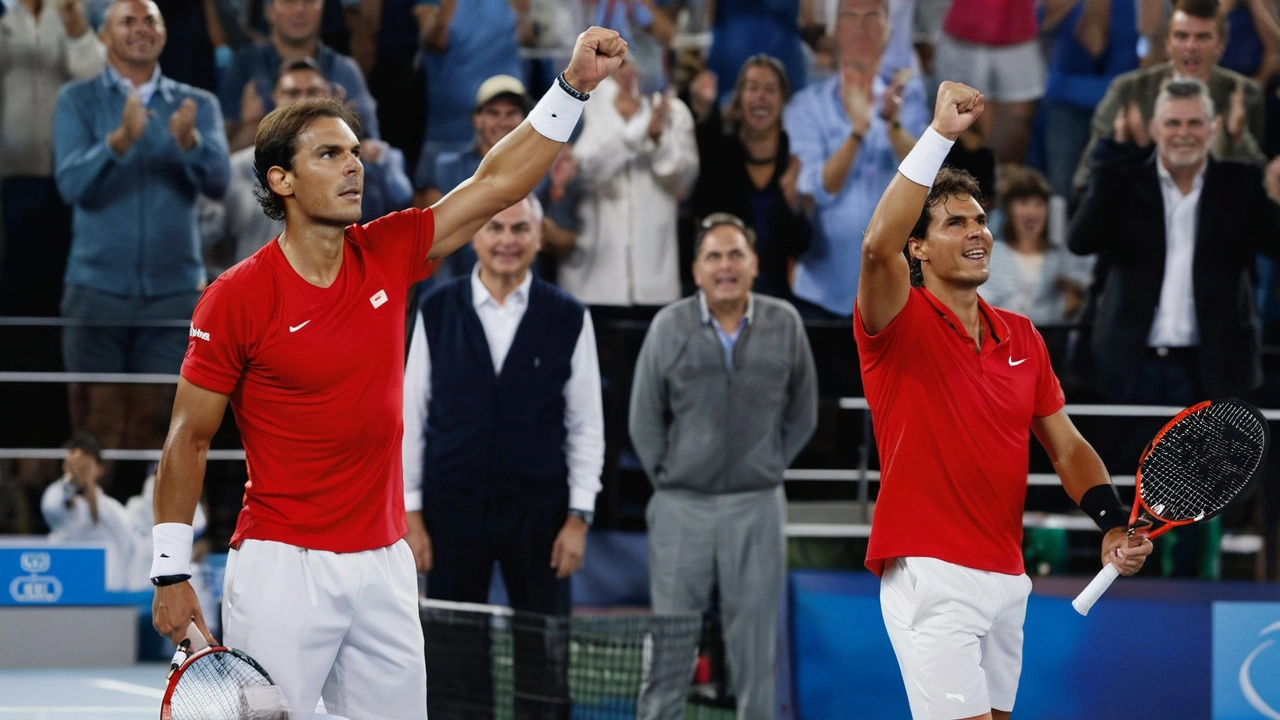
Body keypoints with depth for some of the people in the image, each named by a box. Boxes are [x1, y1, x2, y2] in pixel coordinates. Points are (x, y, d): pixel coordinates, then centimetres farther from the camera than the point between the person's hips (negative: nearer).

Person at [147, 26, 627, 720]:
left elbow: (494, 184, 5)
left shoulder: (387, 255, 4)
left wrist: (574, 86, -5)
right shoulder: (236, 297, -9)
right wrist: (171, 573, -6)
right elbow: (188, 437, -4)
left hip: (385, 563, 5)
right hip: (281, 566, -5)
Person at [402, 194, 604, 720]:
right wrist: (411, 515, 1)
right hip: (453, 508, 0)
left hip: (539, 510, 0)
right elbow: (411, 416, 5)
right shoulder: (437, 312, 3)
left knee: (545, 656, 2)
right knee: (451, 657, 3)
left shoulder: (568, 319, 2)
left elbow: (586, 424, 4)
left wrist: (578, 517, -2)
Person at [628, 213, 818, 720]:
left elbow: (802, 414, 11)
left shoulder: (784, 325, 2)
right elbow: (645, 419, 5)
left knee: (754, 637, 4)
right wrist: (668, 478, 3)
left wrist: (770, 467, 6)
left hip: (756, 507, 1)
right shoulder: (669, 327, -1)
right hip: (682, 506, -1)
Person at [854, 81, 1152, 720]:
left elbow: (1067, 446, 14)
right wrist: (940, 134, -33)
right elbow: (878, 246, -28)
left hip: (1005, 577, 7)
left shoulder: (1021, 337, 14)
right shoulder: (900, 322, -6)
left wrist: (1114, 524, -4)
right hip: (931, 574, -7)